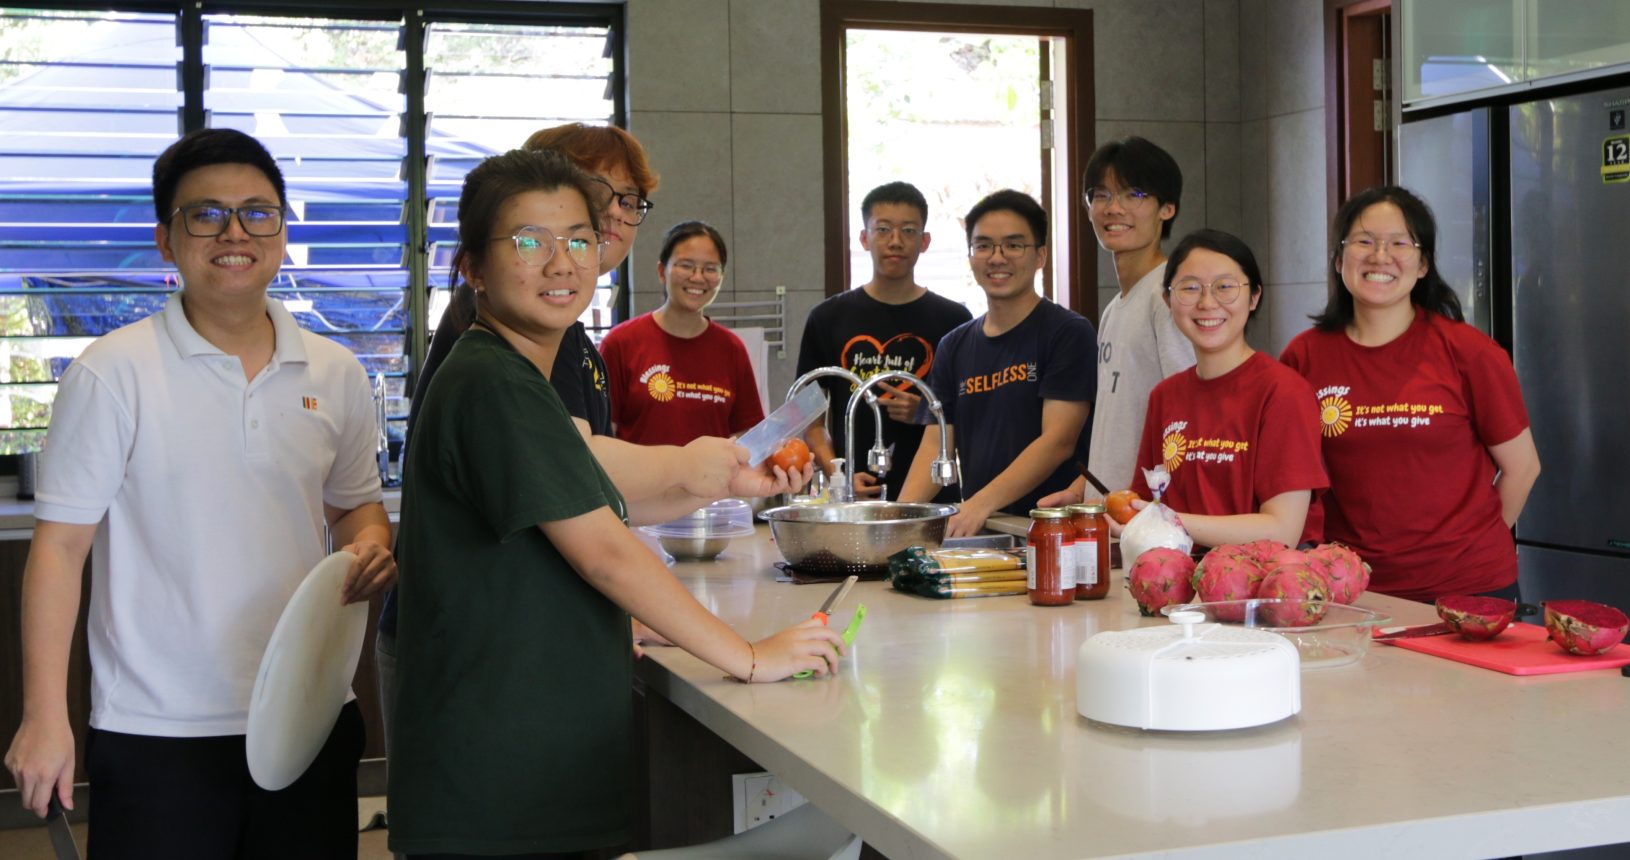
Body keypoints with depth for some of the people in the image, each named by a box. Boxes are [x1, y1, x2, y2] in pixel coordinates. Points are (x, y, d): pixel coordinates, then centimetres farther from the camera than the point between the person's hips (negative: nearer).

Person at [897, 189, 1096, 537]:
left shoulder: (1068, 333, -1)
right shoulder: (955, 347, 17)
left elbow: (1058, 441, -10)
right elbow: (936, 445, 12)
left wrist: (980, 505, -18)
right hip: (976, 531, 5)